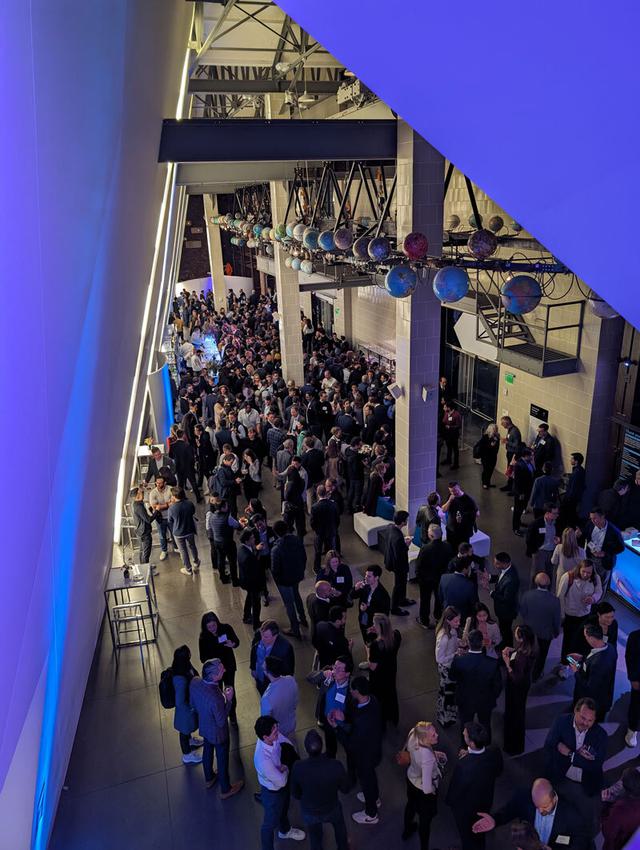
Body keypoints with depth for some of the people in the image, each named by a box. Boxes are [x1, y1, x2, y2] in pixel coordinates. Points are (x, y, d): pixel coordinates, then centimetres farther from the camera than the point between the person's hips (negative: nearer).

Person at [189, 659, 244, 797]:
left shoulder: (194, 682, -24)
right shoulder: (215, 698, -44)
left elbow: (193, 704, -4)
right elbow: (221, 722, -27)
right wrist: (229, 700, -23)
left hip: (204, 727, 6)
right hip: (218, 733, -6)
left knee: (207, 751, 31)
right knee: (222, 760, 19)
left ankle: (209, 778, 57)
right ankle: (226, 790, 44)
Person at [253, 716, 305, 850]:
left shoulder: (274, 736, -25)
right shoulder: (263, 759, -44)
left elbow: (289, 745, -6)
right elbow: (281, 781, -31)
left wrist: (284, 765, -19)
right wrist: (286, 768, -14)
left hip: (283, 783, 7)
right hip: (273, 792, -7)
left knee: (284, 809, 35)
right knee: (271, 823, 20)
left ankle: (285, 830, 64)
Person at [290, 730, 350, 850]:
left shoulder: (298, 767, -33)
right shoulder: (336, 766, -34)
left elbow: (295, 794, -13)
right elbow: (345, 789, -14)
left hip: (309, 813, 0)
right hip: (331, 809, 0)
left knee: (315, 838, 31)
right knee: (339, 826, 35)